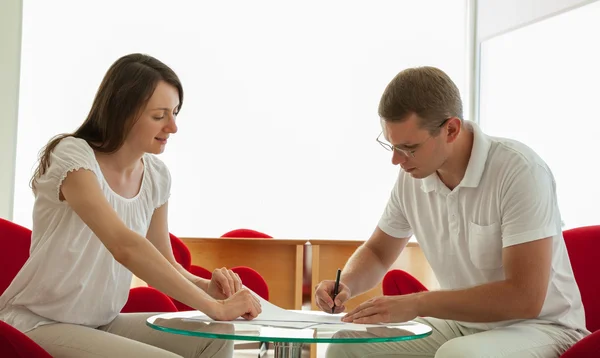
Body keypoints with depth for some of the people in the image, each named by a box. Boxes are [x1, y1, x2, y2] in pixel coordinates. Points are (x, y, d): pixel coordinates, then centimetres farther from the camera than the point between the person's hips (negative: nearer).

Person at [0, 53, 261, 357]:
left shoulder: (156, 176, 1)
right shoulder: (73, 156, -19)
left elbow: (163, 264, 8)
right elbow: (125, 247, -34)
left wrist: (205, 287, -15)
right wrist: (213, 307, -35)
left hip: (104, 322, 6)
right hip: (42, 325, -6)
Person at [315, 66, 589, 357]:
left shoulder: (520, 171, -23)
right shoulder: (412, 176, -3)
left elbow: (525, 297, -28)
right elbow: (377, 252, 13)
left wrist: (415, 304, -26)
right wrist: (345, 285, -9)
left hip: (538, 326, -6)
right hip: (463, 324, 6)